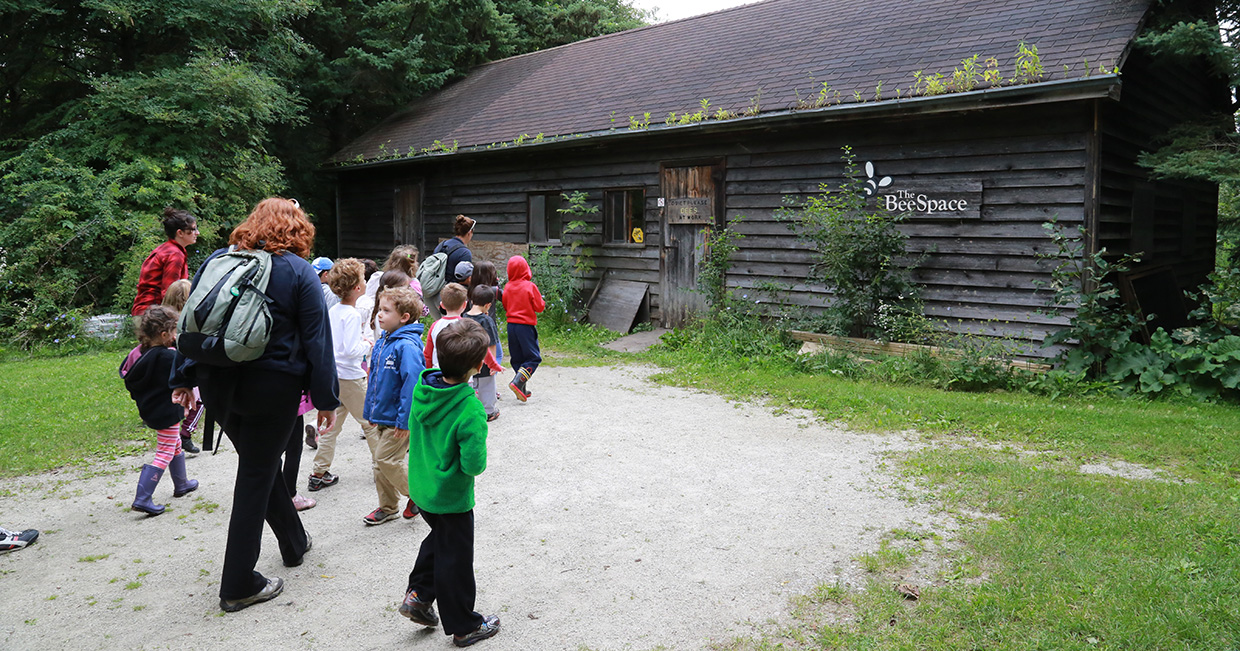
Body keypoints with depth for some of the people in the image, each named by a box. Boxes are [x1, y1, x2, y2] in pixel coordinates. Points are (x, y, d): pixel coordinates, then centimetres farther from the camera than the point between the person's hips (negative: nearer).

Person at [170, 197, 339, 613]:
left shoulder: (218, 261, 8)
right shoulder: (298, 271, -5)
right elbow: (317, 339, -7)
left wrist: (184, 377, 14)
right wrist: (325, 398, -2)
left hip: (218, 385, 5)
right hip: (273, 387, -5)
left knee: (259, 464, 22)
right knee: (256, 475, 3)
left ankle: (295, 543, 40)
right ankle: (238, 586, 10)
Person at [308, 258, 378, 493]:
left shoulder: (332, 311, 7)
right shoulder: (352, 315, -19)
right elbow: (351, 350, -25)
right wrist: (368, 345, -7)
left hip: (333, 374, 8)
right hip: (350, 377, -8)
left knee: (332, 424, 13)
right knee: (371, 421, 6)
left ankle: (319, 473, 15)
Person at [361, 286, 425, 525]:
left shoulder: (407, 346, -22)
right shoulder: (383, 342, 8)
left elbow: (412, 383, -26)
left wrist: (404, 420, -26)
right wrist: (371, 411, 17)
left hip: (399, 419, -9)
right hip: (383, 416, 9)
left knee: (387, 460, -6)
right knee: (379, 461, 14)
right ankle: (387, 507, 29)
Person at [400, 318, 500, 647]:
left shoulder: (422, 388, -10)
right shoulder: (471, 411, -31)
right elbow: (473, 465, -29)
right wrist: (480, 459, -8)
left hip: (422, 487, 7)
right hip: (451, 496, -6)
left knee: (439, 537, 31)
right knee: (455, 558, 10)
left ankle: (418, 595, 33)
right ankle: (463, 626, 27)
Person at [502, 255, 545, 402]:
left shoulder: (507, 287, 2)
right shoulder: (530, 286, -12)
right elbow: (539, 307, -8)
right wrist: (543, 302, 11)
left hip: (511, 325, 6)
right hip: (526, 326, -5)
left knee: (516, 358, 14)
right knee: (533, 358, 2)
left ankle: (522, 390, 15)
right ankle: (517, 382, -15)